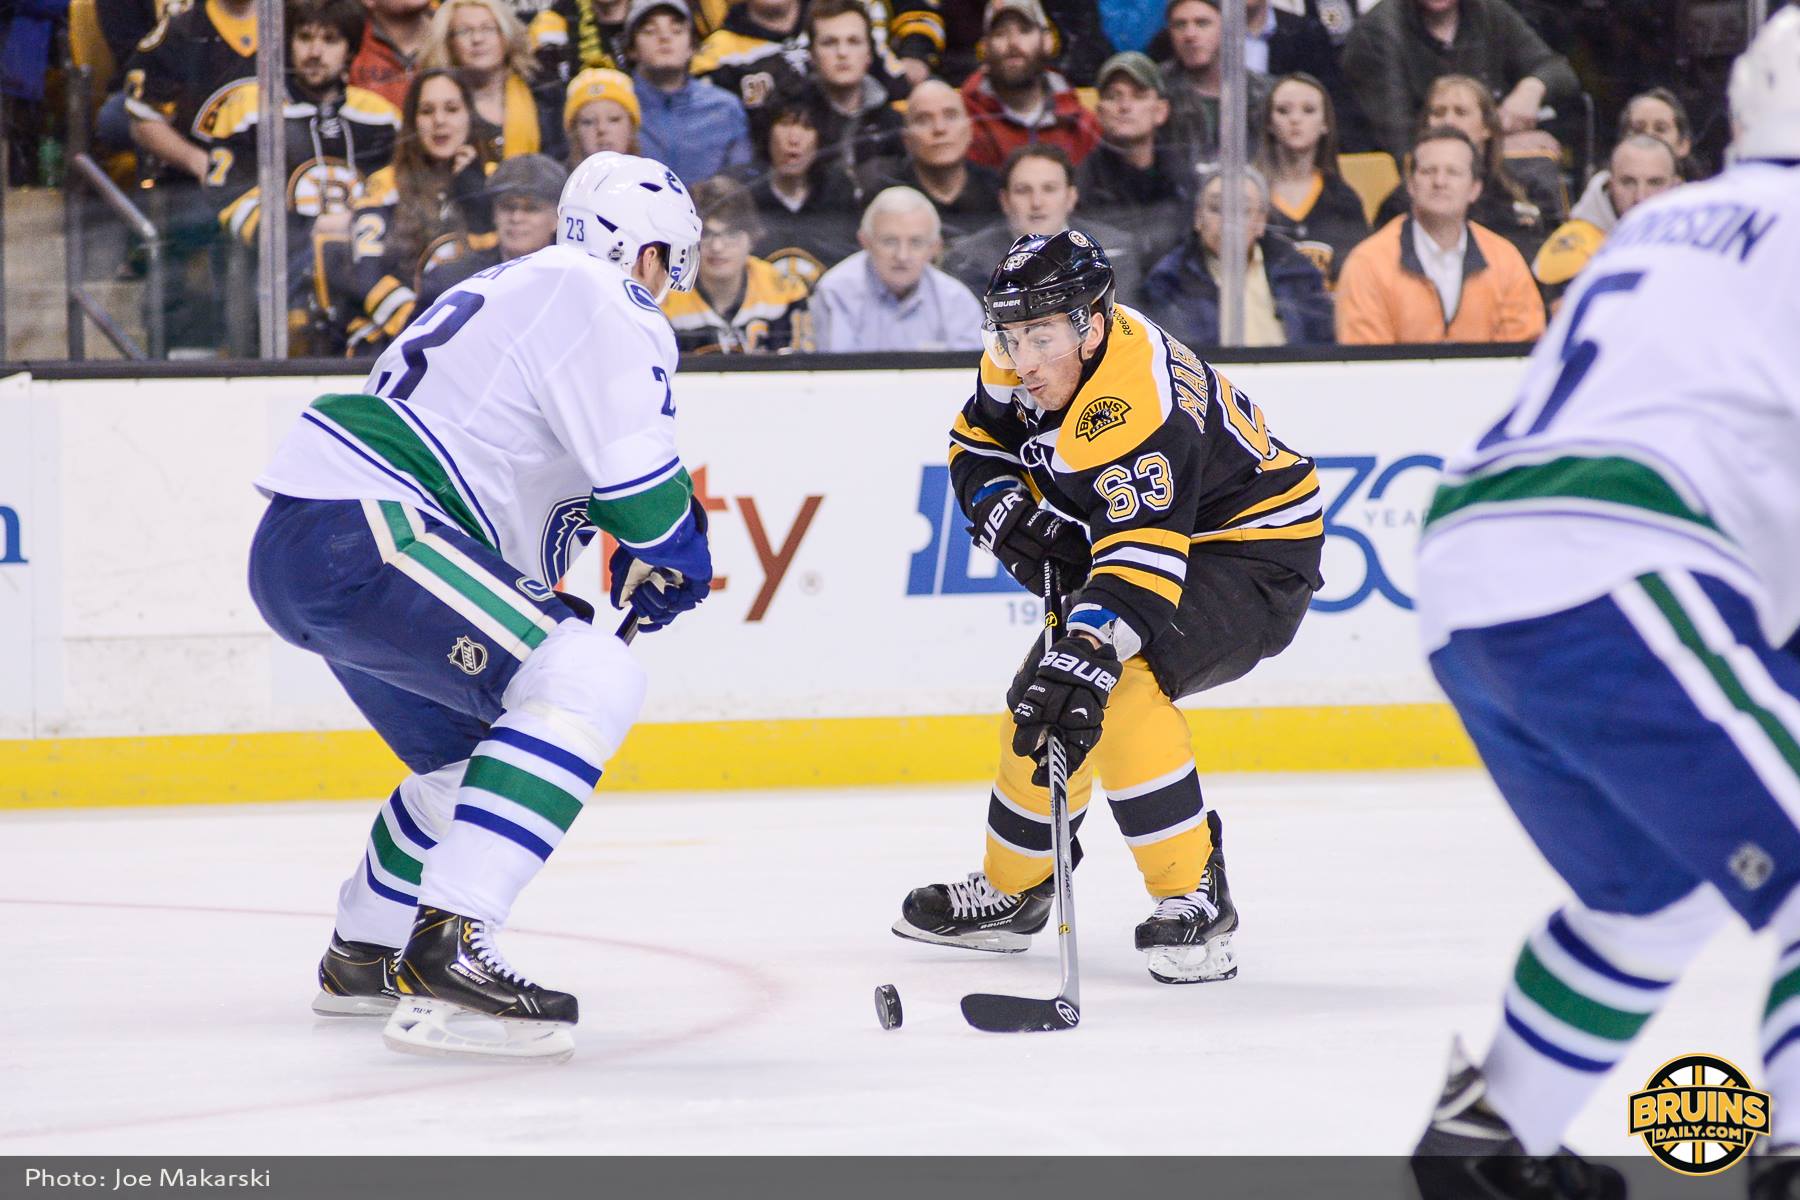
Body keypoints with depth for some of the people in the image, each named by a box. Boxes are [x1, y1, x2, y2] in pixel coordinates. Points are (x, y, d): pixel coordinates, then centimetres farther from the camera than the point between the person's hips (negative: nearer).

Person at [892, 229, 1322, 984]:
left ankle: (1194, 898, -25)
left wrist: (1084, 660, -55)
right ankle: (1010, 894, 30)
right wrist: (1015, 517, -11)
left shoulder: (1132, 410, -36)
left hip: (1253, 553, -10)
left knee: (1116, 688, -30)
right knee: (1040, 699, 9)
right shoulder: (1026, 358, -9)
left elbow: (1141, 562, -44)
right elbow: (976, 445, 8)